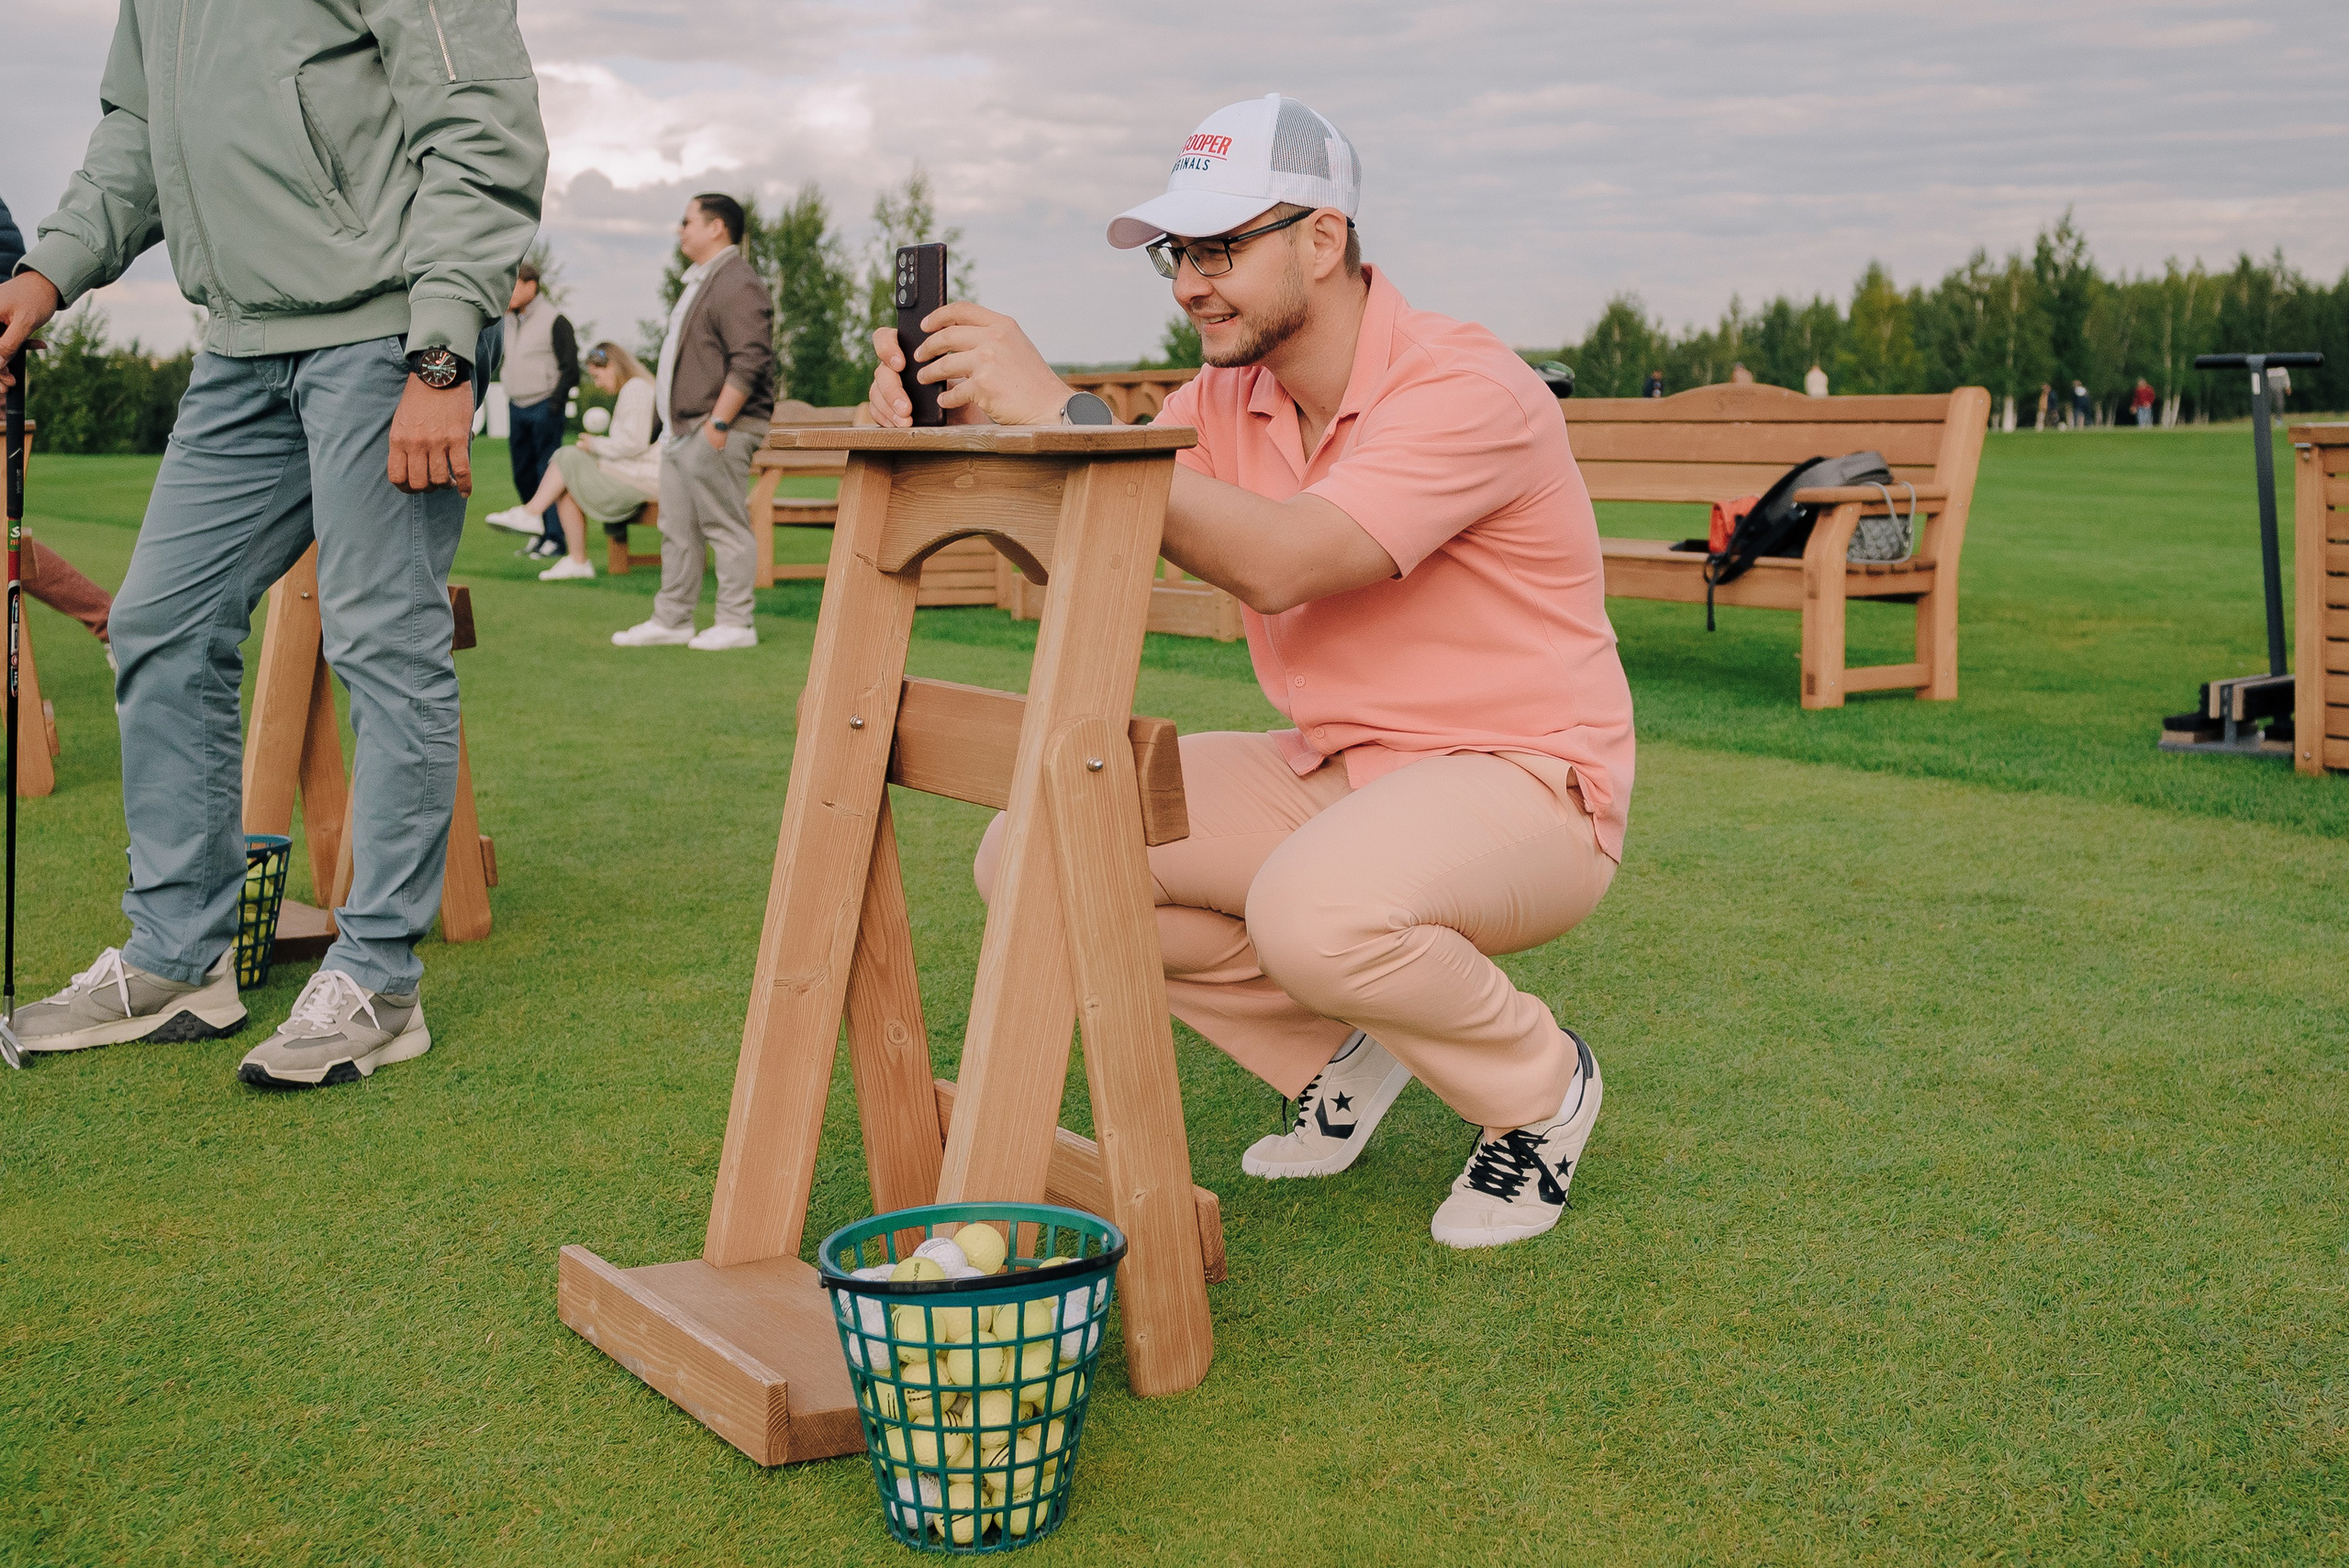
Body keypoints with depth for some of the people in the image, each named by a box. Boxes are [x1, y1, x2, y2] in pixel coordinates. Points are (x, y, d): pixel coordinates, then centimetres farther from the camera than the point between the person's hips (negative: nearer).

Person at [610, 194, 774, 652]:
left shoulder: (737, 284, -13)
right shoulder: (699, 282, 21)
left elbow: (750, 361, -22)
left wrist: (718, 423, -23)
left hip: (715, 433, -10)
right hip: (681, 431, 10)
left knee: (726, 528, -5)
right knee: (677, 529, 12)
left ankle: (735, 624, 0)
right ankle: (671, 620, 17)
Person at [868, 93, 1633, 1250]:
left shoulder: (1466, 387, -20)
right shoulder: (1231, 397, 4)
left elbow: (1282, 565, -34)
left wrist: (1060, 412, -36)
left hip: (1523, 783, -7)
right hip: (1331, 768, 7)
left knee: (1315, 905, -39)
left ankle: (1541, 1088, -5)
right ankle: (1340, 1055, 11)